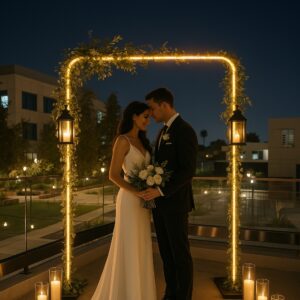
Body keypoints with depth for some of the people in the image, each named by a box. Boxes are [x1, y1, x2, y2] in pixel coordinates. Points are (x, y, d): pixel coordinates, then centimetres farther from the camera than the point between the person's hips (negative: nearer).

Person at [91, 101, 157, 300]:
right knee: (129, 249, 2)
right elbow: (114, 175, -15)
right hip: (130, 200, -8)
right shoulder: (123, 141, -10)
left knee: (140, 248, 14)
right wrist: (136, 192, -20)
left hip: (142, 201, 8)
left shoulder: (142, 141, 14)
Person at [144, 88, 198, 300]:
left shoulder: (185, 131, -16)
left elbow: (188, 170, -22)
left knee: (180, 252, 4)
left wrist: (161, 191, -25)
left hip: (175, 202, -9)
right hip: (160, 201, 9)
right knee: (166, 251, 15)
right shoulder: (164, 132, 14)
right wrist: (154, 191, 9)